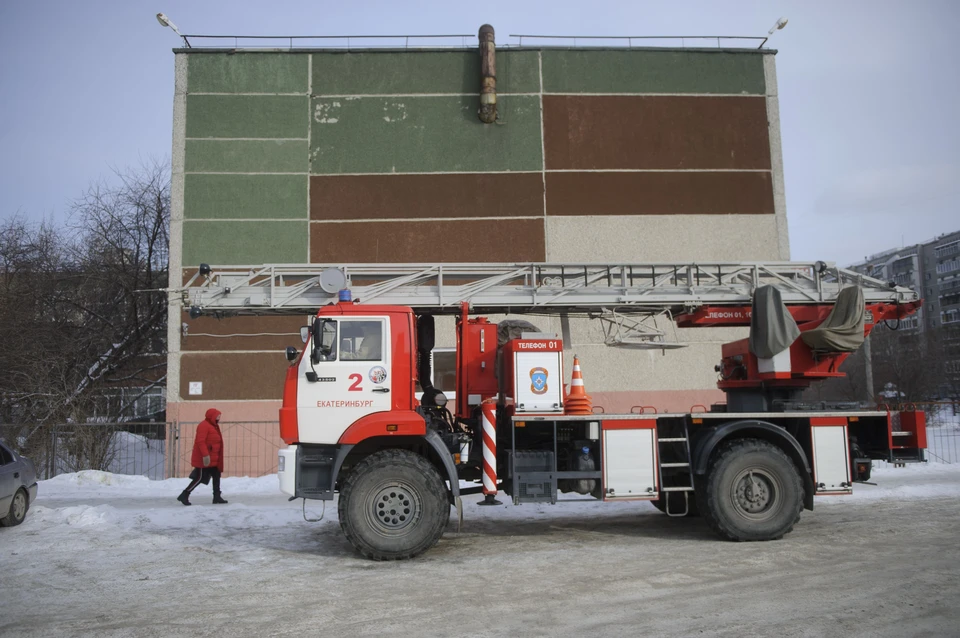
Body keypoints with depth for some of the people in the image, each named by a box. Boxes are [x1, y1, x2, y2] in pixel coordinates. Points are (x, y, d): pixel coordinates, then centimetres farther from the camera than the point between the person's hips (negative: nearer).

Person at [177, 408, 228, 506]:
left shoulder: (214, 426, 17)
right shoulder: (204, 425, -14)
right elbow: (200, 441, -24)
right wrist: (205, 455, -30)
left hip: (213, 459, 10)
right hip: (205, 459, -10)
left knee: (216, 476, 9)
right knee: (200, 478, -6)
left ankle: (217, 497, 12)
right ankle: (184, 495, 3)